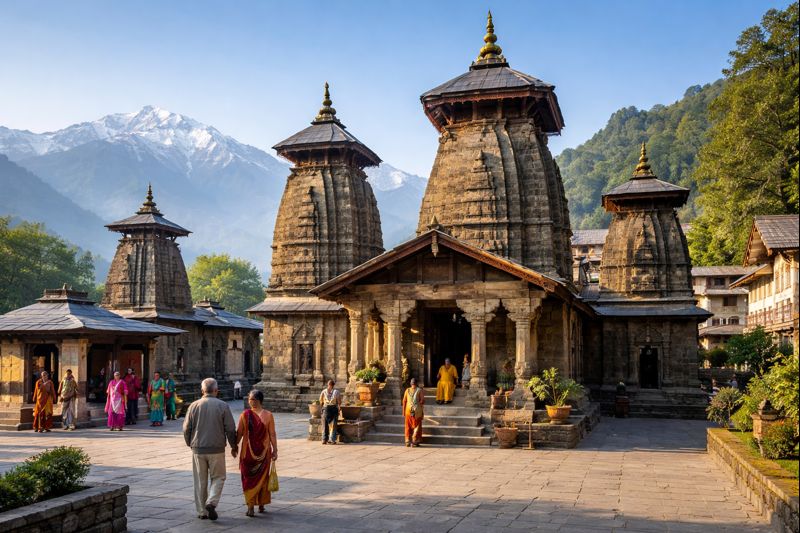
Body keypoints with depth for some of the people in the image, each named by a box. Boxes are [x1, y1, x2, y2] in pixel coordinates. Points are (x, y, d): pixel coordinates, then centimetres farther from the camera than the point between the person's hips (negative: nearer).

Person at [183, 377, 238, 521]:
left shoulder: (194, 406, 0)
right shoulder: (223, 406, -5)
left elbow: (186, 428, 3)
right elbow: (230, 429, -4)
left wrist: (190, 444, 20)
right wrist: (234, 446, 10)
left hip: (198, 449, 2)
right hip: (217, 449, -2)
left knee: (200, 481, 11)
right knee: (218, 477, 11)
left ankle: (202, 511, 15)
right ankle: (211, 502, -9)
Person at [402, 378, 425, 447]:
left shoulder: (407, 390, 5)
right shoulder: (420, 390, -3)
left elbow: (404, 401, 4)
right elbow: (422, 401, -7)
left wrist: (403, 411, 11)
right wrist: (423, 412, 0)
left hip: (408, 410, 3)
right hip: (417, 410, -3)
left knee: (408, 426, 12)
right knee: (417, 426, 6)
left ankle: (408, 441, 12)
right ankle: (414, 442, 3)